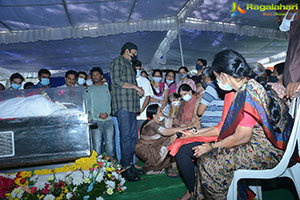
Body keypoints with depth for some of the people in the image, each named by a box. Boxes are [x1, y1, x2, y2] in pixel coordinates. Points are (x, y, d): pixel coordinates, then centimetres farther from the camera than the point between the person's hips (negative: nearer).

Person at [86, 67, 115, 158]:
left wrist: (107, 113, -9)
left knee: (110, 142, 2)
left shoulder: (107, 87, 14)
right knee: (97, 143, -2)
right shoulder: (89, 89, 9)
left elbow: (111, 102, 9)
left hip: (108, 119, 1)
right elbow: (88, 105, 2)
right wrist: (98, 114, -11)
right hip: (95, 120, -1)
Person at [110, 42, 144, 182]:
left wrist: (139, 91, 11)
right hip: (122, 105, -9)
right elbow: (116, 81, -13)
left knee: (133, 136, 7)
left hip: (132, 106, 9)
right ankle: (126, 168, -2)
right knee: (126, 136, -9)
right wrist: (135, 86, -7)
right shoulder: (118, 61, 1)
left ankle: (129, 164, 16)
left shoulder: (129, 65, 29)